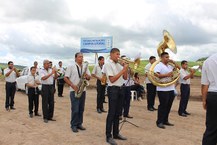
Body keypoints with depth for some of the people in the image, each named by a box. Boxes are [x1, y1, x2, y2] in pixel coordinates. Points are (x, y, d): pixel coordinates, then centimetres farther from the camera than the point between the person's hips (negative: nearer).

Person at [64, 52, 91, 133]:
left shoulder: (85, 66, 10)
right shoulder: (71, 67, -2)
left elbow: (89, 77, 11)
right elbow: (65, 78, -5)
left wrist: (87, 76, -13)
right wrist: (73, 85, -15)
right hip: (74, 90, -4)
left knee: (81, 109, 9)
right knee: (75, 109, -4)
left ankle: (79, 124, 20)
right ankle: (73, 125, 7)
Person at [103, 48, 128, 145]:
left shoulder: (118, 64, 14)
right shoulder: (108, 64, -9)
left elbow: (125, 78, 13)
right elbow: (112, 79, -18)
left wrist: (125, 68, -2)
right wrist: (122, 70, -15)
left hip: (119, 89, 8)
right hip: (113, 89, -8)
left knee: (117, 113, 13)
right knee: (111, 113, -4)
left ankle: (116, 133, 24)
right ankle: (108, 136, 4)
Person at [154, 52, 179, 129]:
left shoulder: (169, 65, 16)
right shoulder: (159, 65, -8)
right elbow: (156, 75, -20)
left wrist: (173, 62, 9)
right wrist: (167, 75, -23)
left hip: (171, 89, 8)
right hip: (163, 90, -8)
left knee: (168, 106, 13)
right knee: (163, 106, -3)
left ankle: (165, 120, 25)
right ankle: (159, 122, 6)